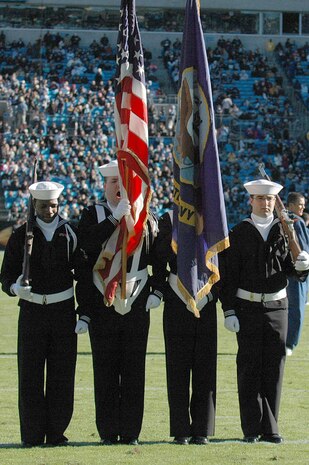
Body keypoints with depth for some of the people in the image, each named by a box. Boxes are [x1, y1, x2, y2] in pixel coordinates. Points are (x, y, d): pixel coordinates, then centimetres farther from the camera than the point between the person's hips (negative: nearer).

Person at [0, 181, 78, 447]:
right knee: (30, 375, -1)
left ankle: (56, 432, 8)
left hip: (63, 312, 1)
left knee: (62, 374, 1)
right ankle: (33, 435, 3)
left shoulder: (70, 234, 5)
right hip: (32, 311, -1)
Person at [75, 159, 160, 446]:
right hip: (102, 308, -1)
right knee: (105, 372, 1)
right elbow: (87, 244, -16)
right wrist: (116, 217, -19)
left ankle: (130, 433, 6)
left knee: (134, 373, 2)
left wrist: (157, 291, -1)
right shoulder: (93, 215, 4)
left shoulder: (146, 216, 8)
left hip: (137, 307, 1)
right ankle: (108, 432, 7)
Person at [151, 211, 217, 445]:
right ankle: (181, 431, 6)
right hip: (177, 305, -1)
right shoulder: (169, 220, 1)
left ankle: (202, 431, 8)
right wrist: (163, 292, -6)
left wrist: (214, 293, 0)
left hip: (206, 305, 2)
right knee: (178, 369, 1)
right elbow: (159, 259, 2)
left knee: (206, 370, 2)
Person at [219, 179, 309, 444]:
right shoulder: (240, 234, 1)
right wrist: (229, 311, -8)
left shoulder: (284, 231, 7)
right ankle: (252, 429, 3)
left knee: (274, 367, 3)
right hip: (248, 308, -2)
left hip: (277, 306, 2)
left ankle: (270, 428, 9)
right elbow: (228, 275, -1)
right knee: (249, 367, -1)